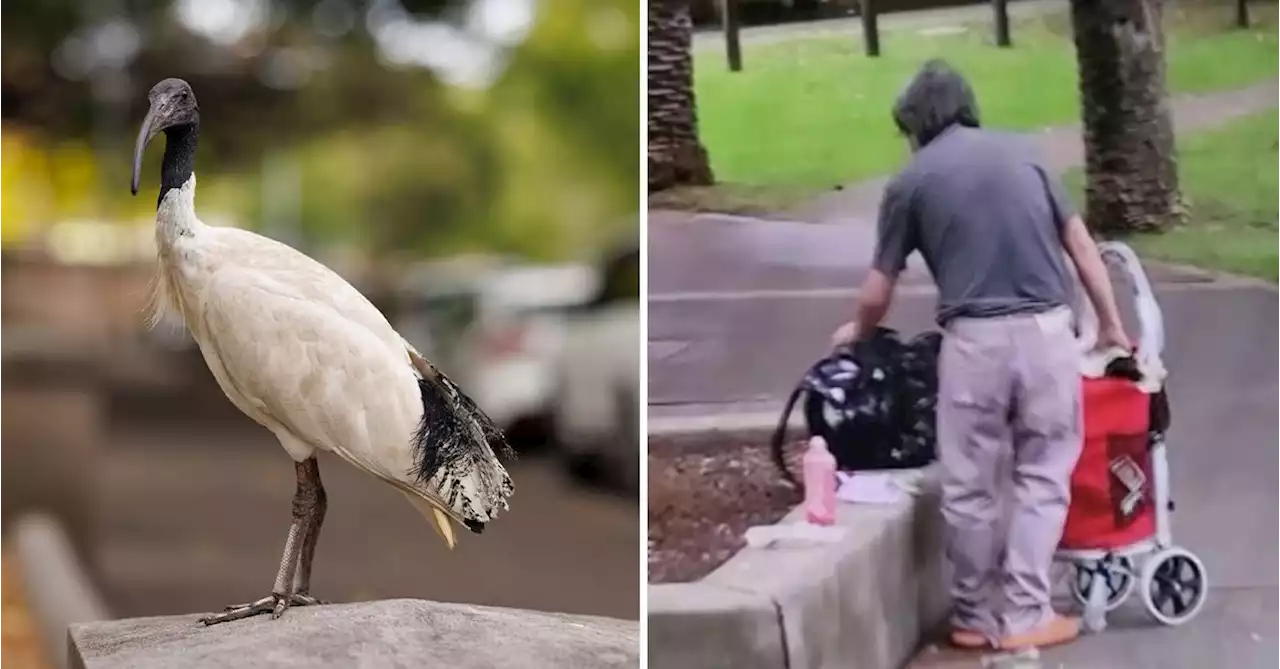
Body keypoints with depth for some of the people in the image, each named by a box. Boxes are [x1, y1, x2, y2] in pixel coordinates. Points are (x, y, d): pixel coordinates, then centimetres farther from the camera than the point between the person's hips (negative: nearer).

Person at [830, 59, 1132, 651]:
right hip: (1047, 331, 2)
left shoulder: (910, 181, 6)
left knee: (970, 488, 11)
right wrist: (1111, 323, 19)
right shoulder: (1021, 152, 13)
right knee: (1042, 478, 11)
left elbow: (877, 293, 10)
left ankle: (974, 617, 20)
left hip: (974, 340, -2)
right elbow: (1081, 245, 12)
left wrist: (856, 333, 31)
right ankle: (1024, 614, 10)